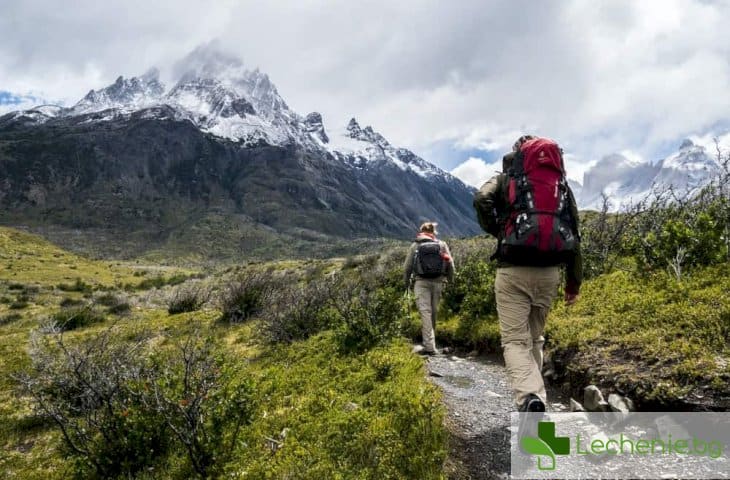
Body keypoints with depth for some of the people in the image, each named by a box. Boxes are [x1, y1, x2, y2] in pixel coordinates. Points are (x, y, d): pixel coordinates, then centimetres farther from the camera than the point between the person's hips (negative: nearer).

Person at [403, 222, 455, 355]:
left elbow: (407, 267, 4)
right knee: (434, 312, 13)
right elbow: (450, 264, 4)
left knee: (425, 312, -5)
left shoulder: (415, 246, 4)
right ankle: (430, 343, 24)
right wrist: (450, 281, 14)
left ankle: (429, 346, -13)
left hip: (421, 282, -2)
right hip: (438, 282, 2)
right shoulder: (442, 244, 7)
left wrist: (406, 283, 17)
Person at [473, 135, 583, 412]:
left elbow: (482, 199, -14)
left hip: (514, 270, -3)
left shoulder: (507, 180, 8)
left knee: (515, 340, -2)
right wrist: (574, 282, 20)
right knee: (535, 338, 20)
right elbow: (574, 235, 15)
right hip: (549, 272, 4)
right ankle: (532, 395, 24)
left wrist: (498, 232, 3)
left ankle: (530, 398, -24)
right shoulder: (562, 186, 17)